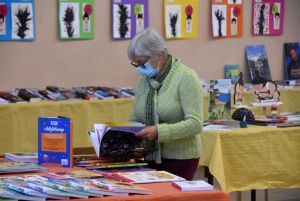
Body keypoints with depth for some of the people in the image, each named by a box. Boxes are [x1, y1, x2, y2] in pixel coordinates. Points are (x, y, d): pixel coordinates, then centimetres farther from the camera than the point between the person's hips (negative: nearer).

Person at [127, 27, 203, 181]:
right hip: (150, 158, 6)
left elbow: (195, 123, -18)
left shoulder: (185, 77, -10)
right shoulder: (144, 80, 9)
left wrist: (159, 131, -28)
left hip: (180, 160, -5)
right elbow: (135, 119, 14)